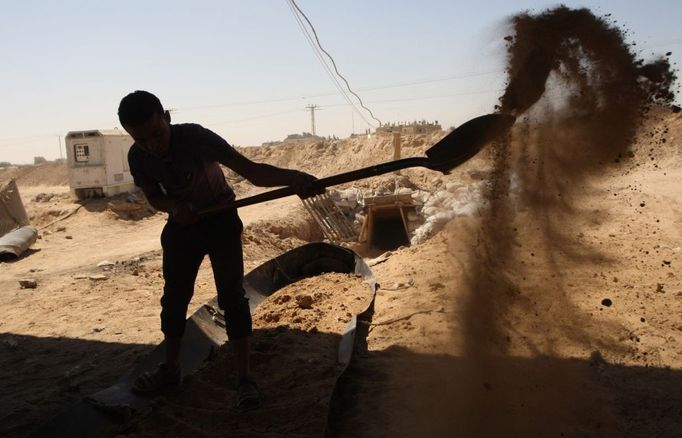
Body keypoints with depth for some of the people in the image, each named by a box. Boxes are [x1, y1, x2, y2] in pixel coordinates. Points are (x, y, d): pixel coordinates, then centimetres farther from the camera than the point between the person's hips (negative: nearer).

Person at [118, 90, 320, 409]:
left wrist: (292, 177, -59)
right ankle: (170, 369, 28)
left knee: (231, 294, -11)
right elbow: (154, 197, 0)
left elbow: (250, 170, -40)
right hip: (181, 224, 5)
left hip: (220, 218, -4)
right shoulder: (137, 157, -17)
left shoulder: (196, 137, -31)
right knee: (173, 297, 10)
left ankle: (244, 377, -3)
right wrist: (173, 206, -25)